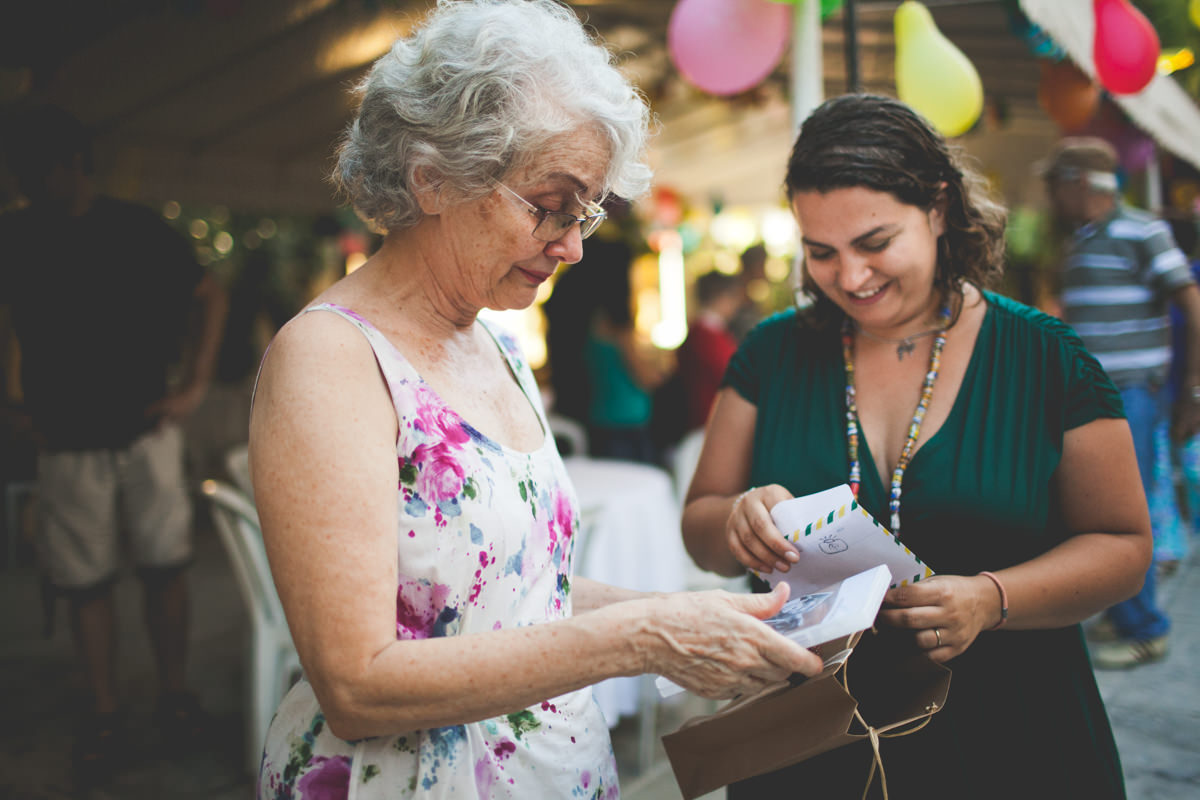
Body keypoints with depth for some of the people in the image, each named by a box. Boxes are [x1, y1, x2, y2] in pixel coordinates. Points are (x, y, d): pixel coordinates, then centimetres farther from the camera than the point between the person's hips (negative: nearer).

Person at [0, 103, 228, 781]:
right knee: (86, 583, 6)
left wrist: (195, 387, -2)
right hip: (66, 443, 1)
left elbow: (211, 298, 6)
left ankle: (175, 692, 21)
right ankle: (104, 713, 19)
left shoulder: (139, 230, -1)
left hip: (145, 430, -1)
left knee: (165, 568, 3)